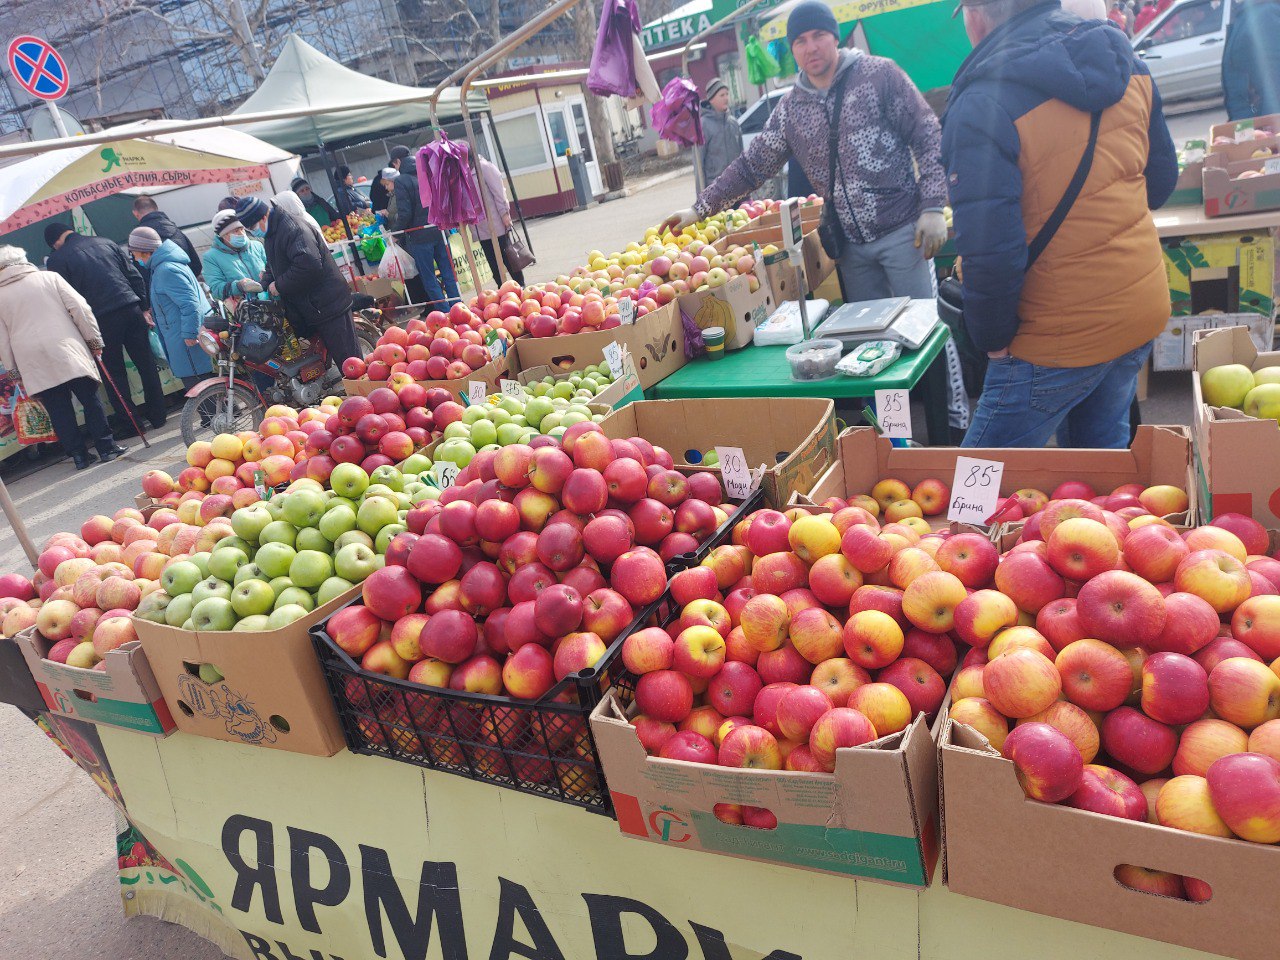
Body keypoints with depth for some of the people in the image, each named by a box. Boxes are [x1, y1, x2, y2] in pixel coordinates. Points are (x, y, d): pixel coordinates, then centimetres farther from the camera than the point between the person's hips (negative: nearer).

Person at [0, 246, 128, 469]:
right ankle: (107, 448, 4)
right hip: (67, 351, -1)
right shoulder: (48, 277, 6)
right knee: (90, 400, 5)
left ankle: (79, 455, 8)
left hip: (32, 363, 1)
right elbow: (79, 308, -1)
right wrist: (94, 339, 3)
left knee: (59, 410, 6)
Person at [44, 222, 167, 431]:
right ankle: (158, 416, 16)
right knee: (147, 365, 11)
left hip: (101, 320, -3)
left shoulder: (57, 260, 2)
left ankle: (130, 424, 12)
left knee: (114, 375, 8)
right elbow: (135, 276, 10)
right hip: (131, 310, 3)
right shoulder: (105, 242, 12)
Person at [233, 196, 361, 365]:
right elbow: (272, 266, 27)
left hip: (327, 305, -11)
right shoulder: (270, 234, 15)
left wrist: (279, 286, -21)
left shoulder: (292, 228, -19)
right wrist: (265, 287, 7)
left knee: (347, 358, -9)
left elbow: (309, 264, -32)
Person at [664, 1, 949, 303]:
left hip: (901, 231, -4)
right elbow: (751, 166, 11)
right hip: (851, 244, 4)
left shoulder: (880, 74, -4)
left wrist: (933, 208, -12)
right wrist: (699, 209, 5)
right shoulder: (790, 108, 7)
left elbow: (926, 136, -4)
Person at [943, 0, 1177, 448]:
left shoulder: (981, 107, -22)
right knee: (1104, 450, 25)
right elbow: (1161, 177, 15)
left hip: (1061, 338, -8)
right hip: (1146, 309, 8)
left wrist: (992, 337, -11)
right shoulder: (1127, 62, 4)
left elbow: (989, 252, -26)